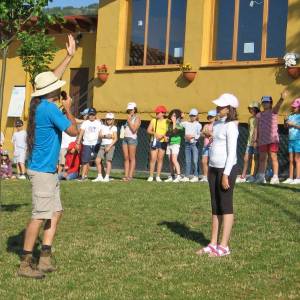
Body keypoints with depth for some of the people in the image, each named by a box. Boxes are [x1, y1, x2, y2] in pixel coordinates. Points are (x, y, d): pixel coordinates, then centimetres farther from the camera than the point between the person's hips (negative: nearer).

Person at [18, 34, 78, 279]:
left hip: (48, 170, 10)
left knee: (56, 213, 11)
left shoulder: (39, 104, 9)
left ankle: (45, 258, 13)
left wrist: (69, 56, 27)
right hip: (42, 171, -10)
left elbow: (52, 78, 24)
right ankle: (25, 264, -1)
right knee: (40, 216, -7)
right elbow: (73, 131, -12)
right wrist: (68, 110, 4)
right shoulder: (50, 108, -17)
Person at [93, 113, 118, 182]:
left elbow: (115, 139, -5)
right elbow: (100, 135, 3)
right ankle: (100, 176, 6)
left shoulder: (114, 128, 2)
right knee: (97, 160, -3)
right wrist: (106, 136, -16)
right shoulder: (103, 126, 14)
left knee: (108, 161, -7)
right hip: (102, 145, 5)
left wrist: (109, 146, -14)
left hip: (110, 145, -4)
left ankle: (107, 177, -2)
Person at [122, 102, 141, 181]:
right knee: (126, 158, 3)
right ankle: (126, 175, 2)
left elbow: (134, 129, -11)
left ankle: (130, 176, -8)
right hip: (125, 138, 7)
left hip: (132, 138, -7)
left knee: (132, 158, -6)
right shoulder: (128, 118, 21)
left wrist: (129, 121, -9)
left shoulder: (137, 118, 0)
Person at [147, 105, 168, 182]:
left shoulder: (166, 121, 6)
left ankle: (158, 176, 7)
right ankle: (151, 176, -3)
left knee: (160, 159, 2)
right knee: (153, 159, -5)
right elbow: (148, 130, 4)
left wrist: (163, 135, -16)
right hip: (154, 141, 1)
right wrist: (155, 134, -12)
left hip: (163, 142, 0)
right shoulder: (153, 120, 10)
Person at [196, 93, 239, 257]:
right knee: (215, 207, 11)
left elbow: (232, 152, -16)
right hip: (214, 168, 9)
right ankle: (213, 244, 17)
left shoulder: (230, 126, -11)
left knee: (225, 206, -3)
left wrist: (226, 175, -18)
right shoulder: (216, 124, 14)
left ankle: (224, 246, 2)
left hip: (227, 169, -9)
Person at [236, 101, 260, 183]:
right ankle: (243, 176, 7)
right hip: (250, 141, 7)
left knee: (256, 159, 1)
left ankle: (253, 176, 6)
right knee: (246, 159, 4)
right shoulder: (250, 119, 15)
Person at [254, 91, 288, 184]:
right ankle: (261, 177, 20)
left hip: (272, 139, -4)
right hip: (262, 140, 5)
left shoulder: (273, 111, 0)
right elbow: (257, 128, 13)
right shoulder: (259, 115, 11)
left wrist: (282, 99, -42)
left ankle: (275, 177, -4)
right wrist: (255, 140, 6)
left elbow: (278, 105, -21)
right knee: (262, 158, 10)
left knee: (273, 157, -6)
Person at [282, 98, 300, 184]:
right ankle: (290, 178, 10)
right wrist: (286, 123, -1)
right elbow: (286, 126, 18)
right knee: (291, 160, 7)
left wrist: (293, 124, -17)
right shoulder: (290, 116, 15)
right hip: (291, 139, 7)